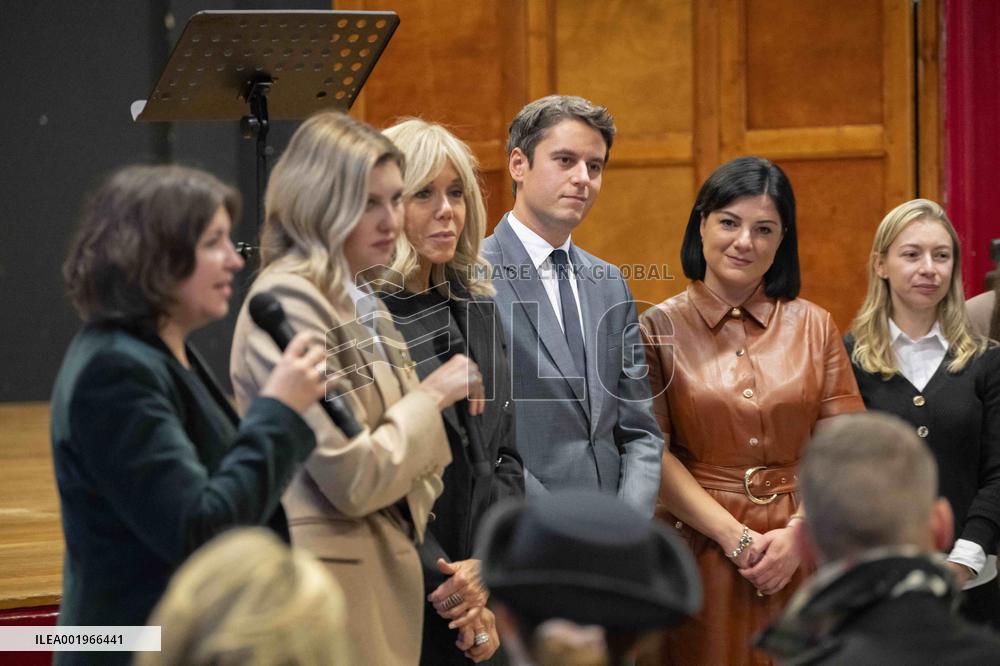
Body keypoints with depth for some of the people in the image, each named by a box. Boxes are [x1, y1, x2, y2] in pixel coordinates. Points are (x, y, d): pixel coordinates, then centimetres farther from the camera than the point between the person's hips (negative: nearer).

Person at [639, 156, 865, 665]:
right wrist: (735, 537, -14)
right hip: (699, 555, -2)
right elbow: (651, 453, -6)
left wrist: (798, 535, -13)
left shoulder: (814, 327, 7)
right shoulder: (659, 328, 1)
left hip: (802, 556, 2)